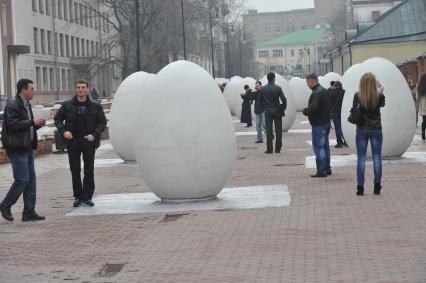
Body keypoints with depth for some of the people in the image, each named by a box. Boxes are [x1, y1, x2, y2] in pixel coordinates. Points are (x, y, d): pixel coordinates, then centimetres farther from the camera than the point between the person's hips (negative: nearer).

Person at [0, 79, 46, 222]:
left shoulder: (27, 106, 18)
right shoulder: (12, 106, -12)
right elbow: (13, 124, -22)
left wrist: (37, 125, 7)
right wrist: (32, 122, -19)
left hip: (27, 148, 10)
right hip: (17, 149, -10)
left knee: (31, 180, 7)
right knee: (22, 179, -9)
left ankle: (29, 212, 11)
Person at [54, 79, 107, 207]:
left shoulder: (95, 106, 2)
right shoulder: (67, 105, 3)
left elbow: (102, 122, 4)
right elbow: (57, 119, 10)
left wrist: (94, 134, -11)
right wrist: (63, 131, -7)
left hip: (89, 141, -1)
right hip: (72, 142, 1)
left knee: (89, 171, 1)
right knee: (75, 170, 5)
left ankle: (87, 197, 7)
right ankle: (77, 196, 15)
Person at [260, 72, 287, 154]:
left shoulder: (263, 89, -3)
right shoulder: (278, 88, -8)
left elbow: (260, 101, 0)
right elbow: (284, 99, -10)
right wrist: (283, 107, 6)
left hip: (267, 111, 1)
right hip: (277, 111, -1)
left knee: (268, 130, 5)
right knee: (278, 130, 6)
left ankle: (269, 149, 2)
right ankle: (278, 149, 5)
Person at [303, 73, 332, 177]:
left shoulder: (316, 93, -20)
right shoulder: (324, 90, 13)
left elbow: (313, 107, -29)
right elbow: (329, 105, 20)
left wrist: (305, 111, -12)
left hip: (318, 124, -10)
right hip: (326, 122, 10)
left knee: (318, 147, -6)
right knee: (325, 146, 16)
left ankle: (321, 171, -7)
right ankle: (327, 169, 22)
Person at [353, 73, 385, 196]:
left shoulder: (358, 96, -11)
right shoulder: (379, 96, -10)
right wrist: (380, 91, 24)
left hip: (362, 129, 0)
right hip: (376, 129, 0)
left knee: (361, 158, 5)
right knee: (377, 158, 7)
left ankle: (360, 187, 2)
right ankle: (377, 187, 8)